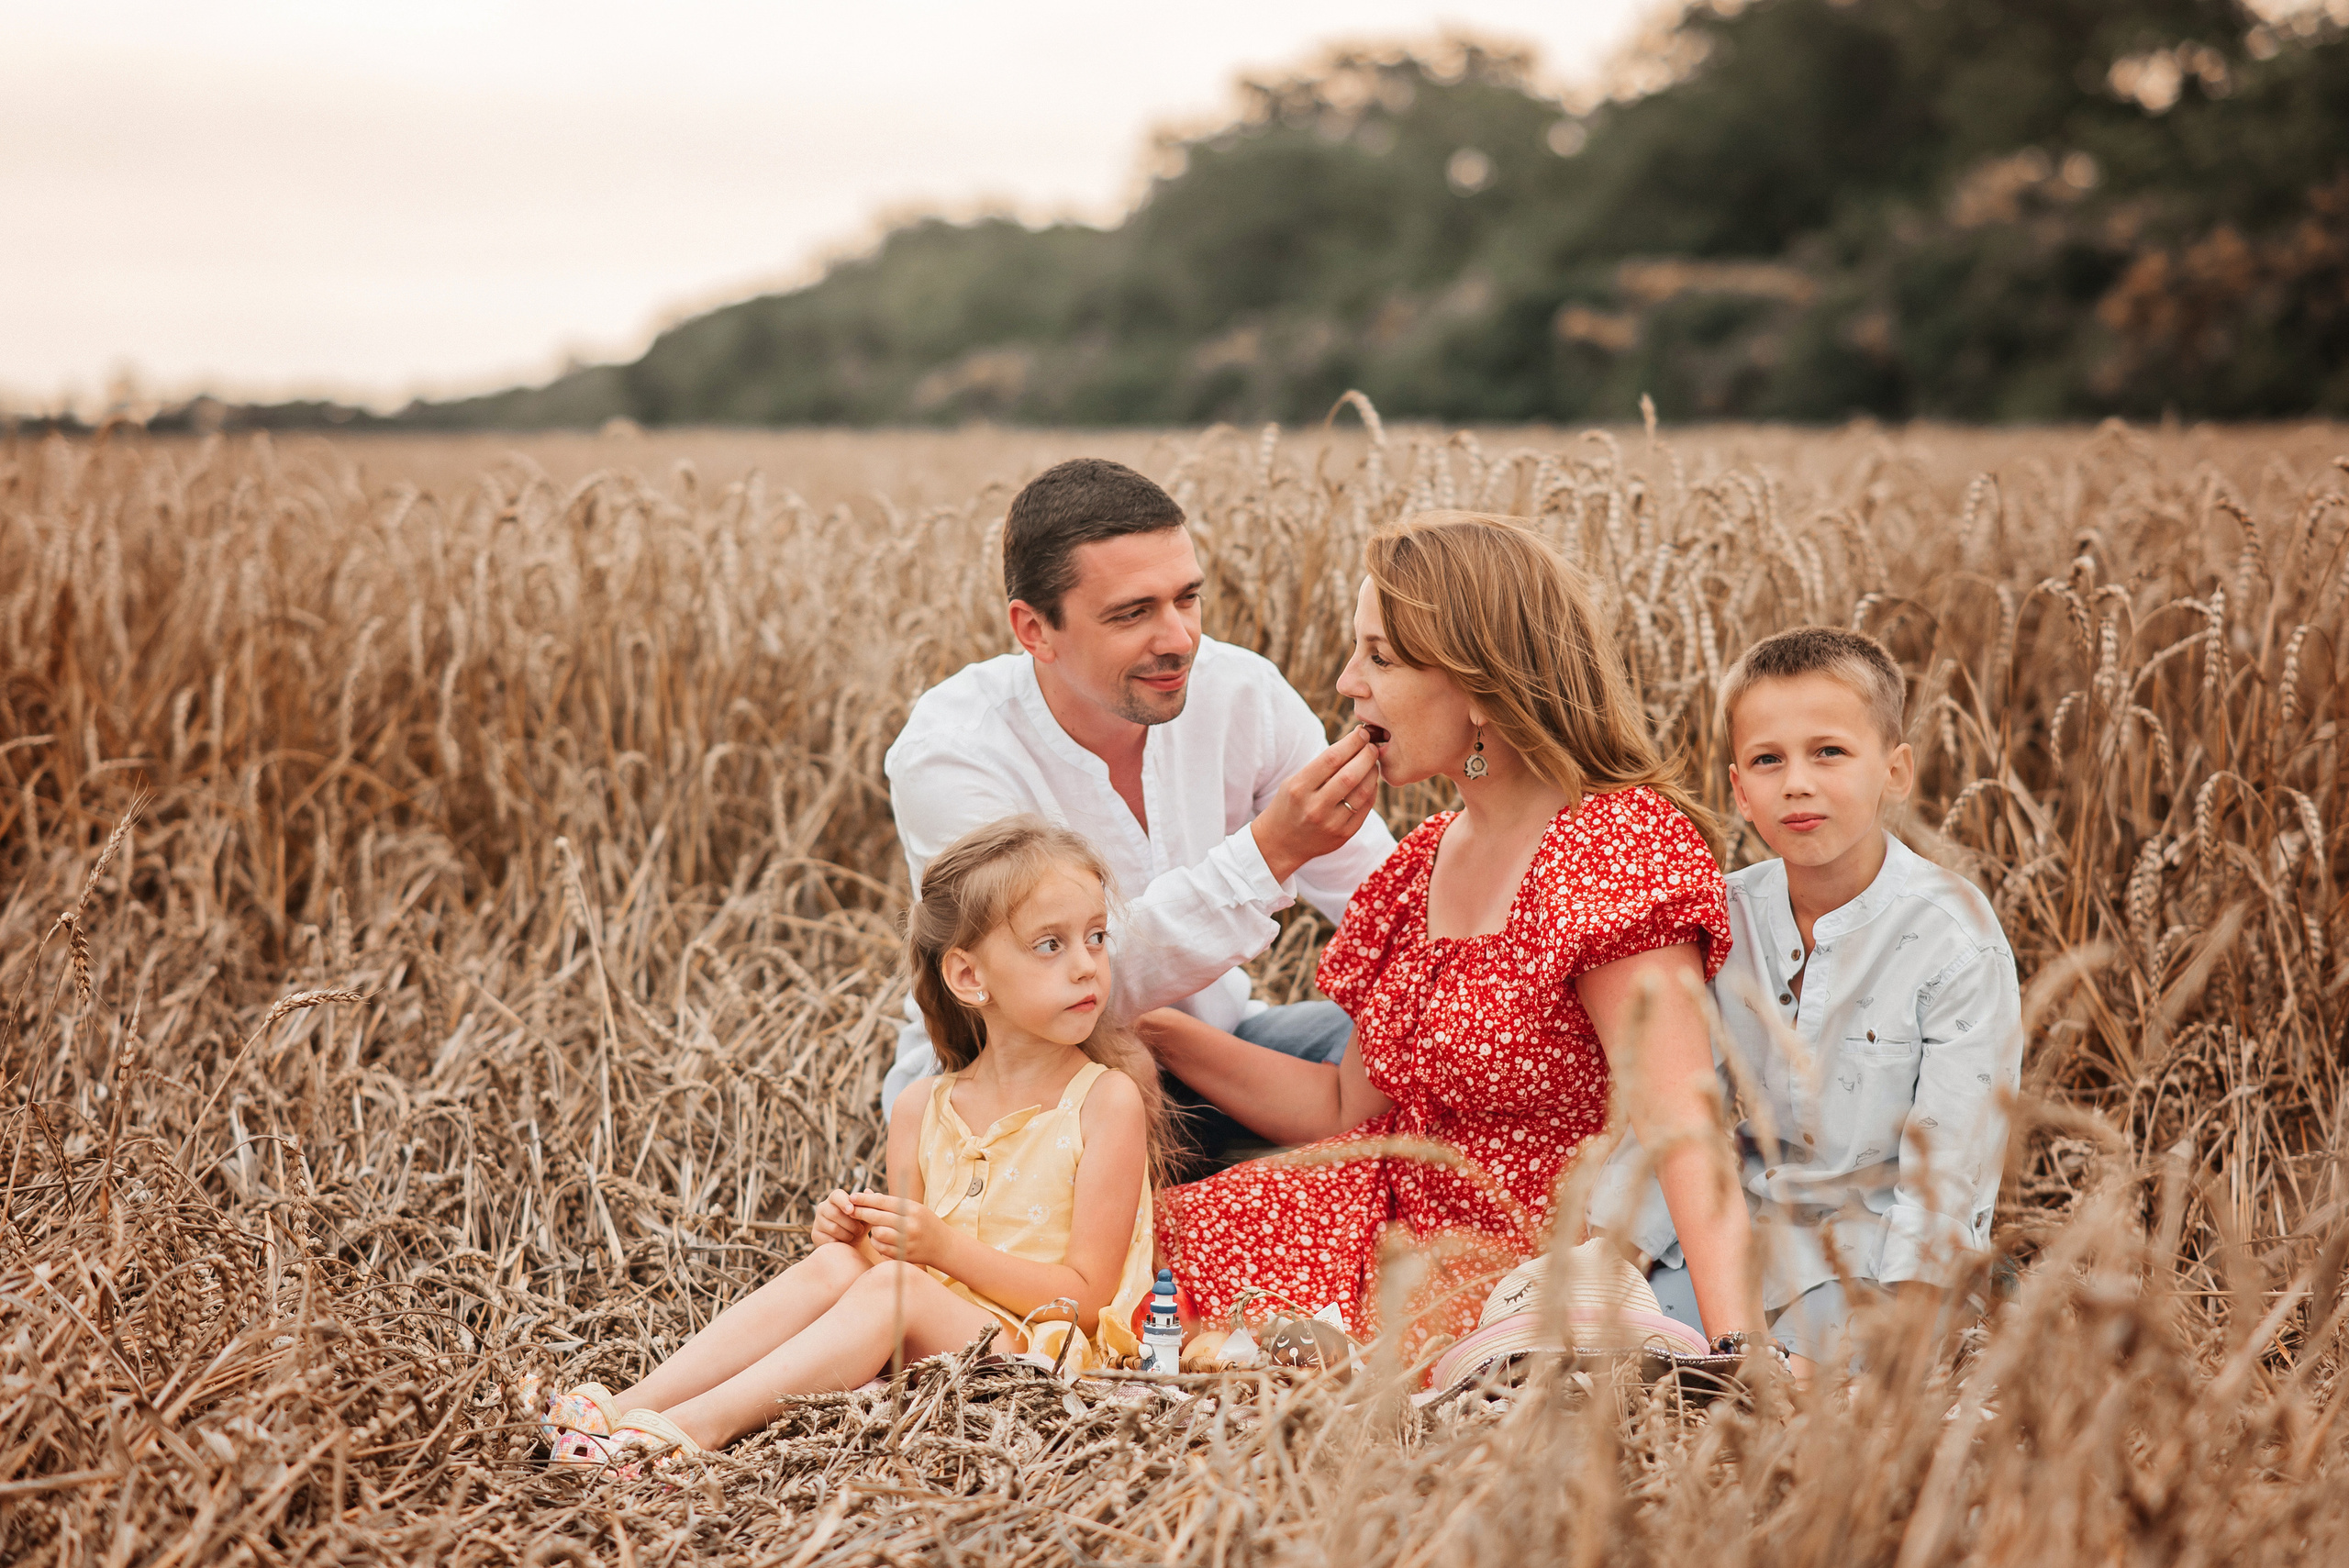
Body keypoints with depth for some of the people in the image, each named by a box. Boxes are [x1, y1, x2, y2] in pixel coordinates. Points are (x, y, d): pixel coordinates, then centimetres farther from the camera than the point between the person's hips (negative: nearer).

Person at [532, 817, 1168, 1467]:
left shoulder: (1108, 1100, -7)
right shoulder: (922, 1110, 8)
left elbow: (1086, 1295, -11)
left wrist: (944, 1246, -19)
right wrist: (858, 1237, -7)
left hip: (1046, 1349, -5)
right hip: (929, 1342, 5)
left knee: (893, 1288, -28)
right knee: (835, 1264, -20)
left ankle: (699, 1426, -37)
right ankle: (627, 1407, -26)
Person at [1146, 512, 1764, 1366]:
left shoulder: (1620, 842, -16)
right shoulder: (1429, 856, 10)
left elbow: (1683, 1131, -28)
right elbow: (1349, 1108, 15)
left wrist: (1739, 1351, -40)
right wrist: (1154, 1026, 8)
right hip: (1400, 1235, 8)